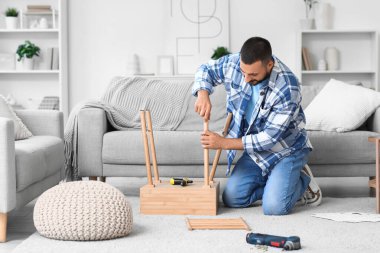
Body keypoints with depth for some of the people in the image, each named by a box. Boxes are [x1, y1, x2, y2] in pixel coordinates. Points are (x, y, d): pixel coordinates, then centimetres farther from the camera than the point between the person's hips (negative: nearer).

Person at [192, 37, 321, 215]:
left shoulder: (287, 88, -32)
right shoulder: (235, 63, -17)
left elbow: (270, 138, -28)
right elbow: (206, 70, 3)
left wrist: (224, 143, -28)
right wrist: (203, 94, -20)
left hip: (286, 150, -6)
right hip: (255, 148, 6)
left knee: (273, 207, -21)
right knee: (232, 199, -3)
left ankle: (302, 181, 9)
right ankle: (278, 183, 17)